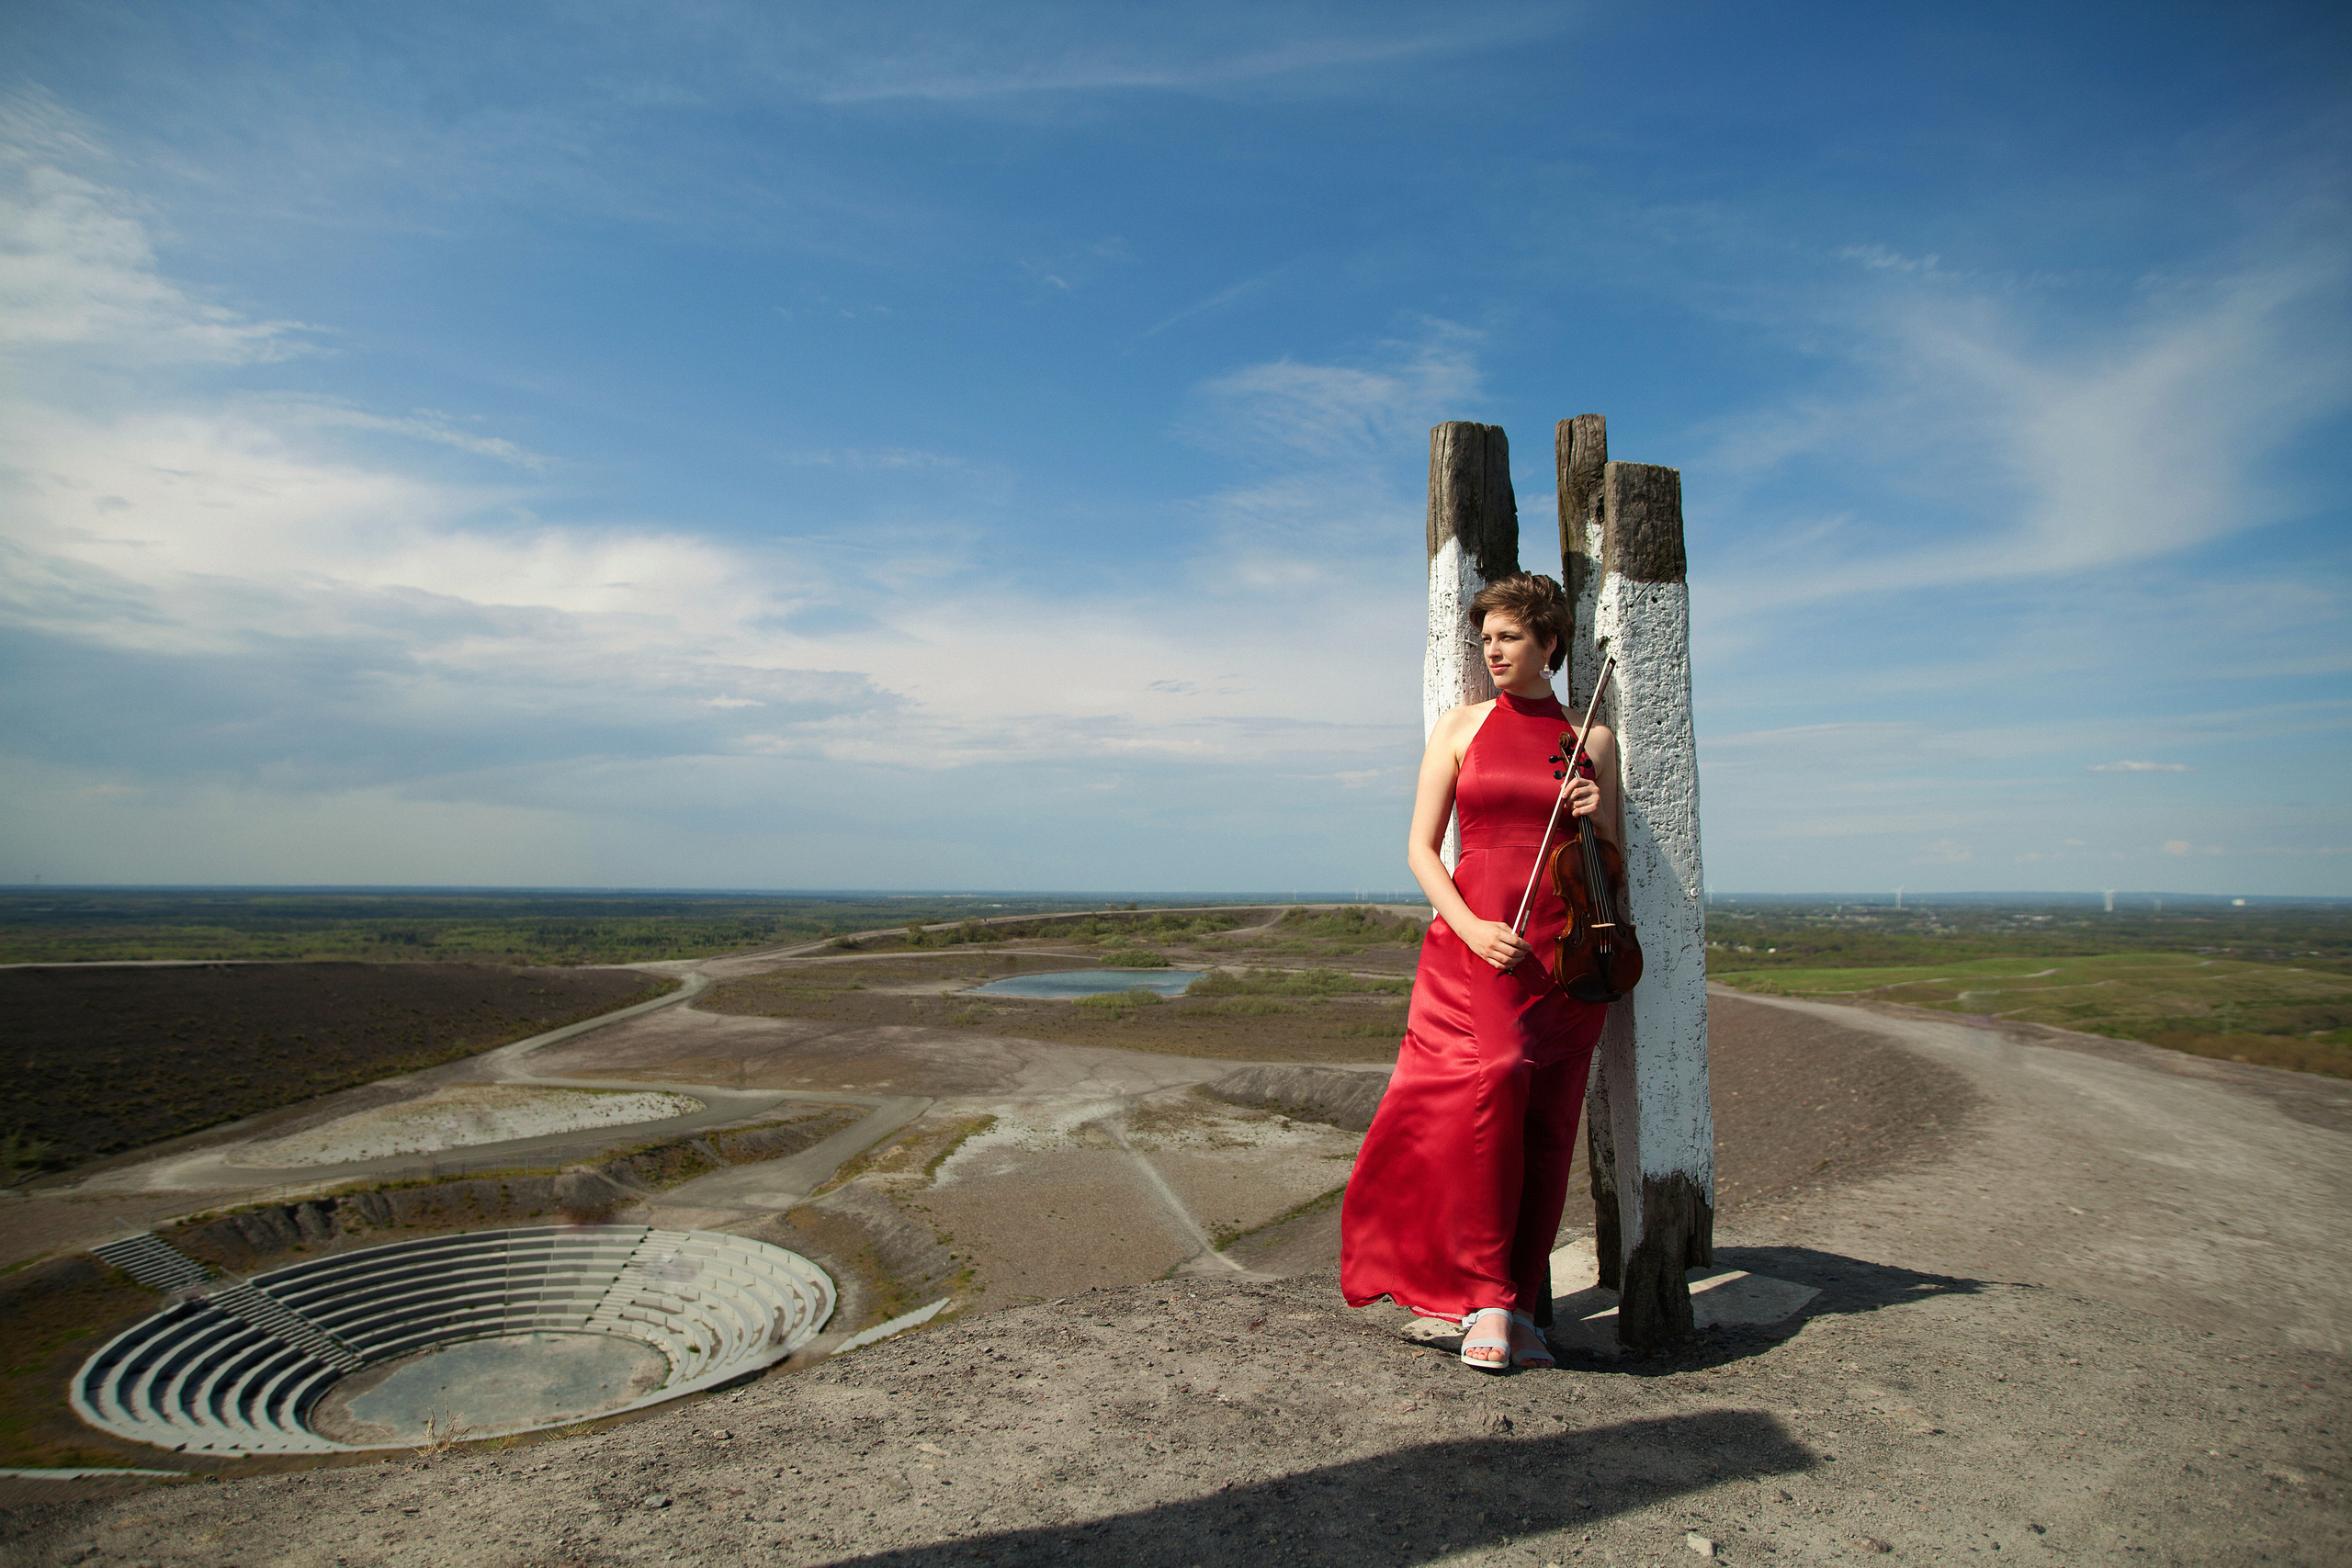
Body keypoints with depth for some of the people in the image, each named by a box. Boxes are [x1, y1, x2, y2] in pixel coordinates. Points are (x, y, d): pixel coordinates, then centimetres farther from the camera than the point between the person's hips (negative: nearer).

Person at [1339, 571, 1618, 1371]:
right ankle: (1486, 1300, -10)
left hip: (1562, 948, 2)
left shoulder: (1593, 740, 11)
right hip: (1471, 941, -1)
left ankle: (1522, 1308, 13)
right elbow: (1421, 847, 3)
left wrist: (1600, 819, -5)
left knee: (1544, 1127, 1)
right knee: (1486, 1087, -22)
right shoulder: (1461, 726, 8)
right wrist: (1470, 927, -12)